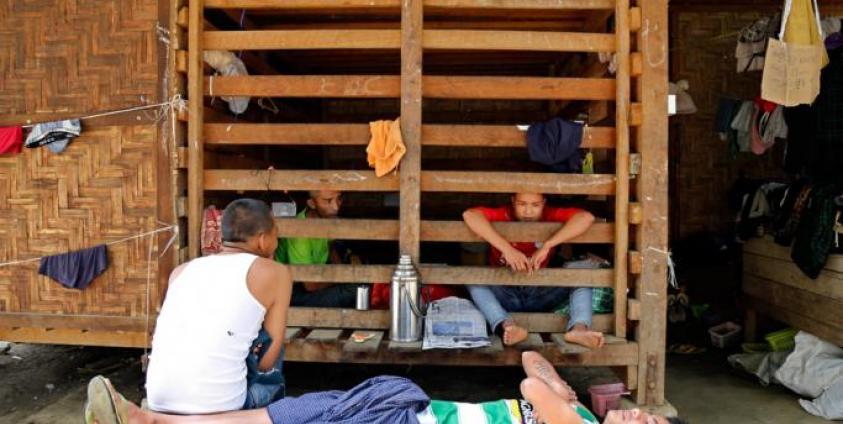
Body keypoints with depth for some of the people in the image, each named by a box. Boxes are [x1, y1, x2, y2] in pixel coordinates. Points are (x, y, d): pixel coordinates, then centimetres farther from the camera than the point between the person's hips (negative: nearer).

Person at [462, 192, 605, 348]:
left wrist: (546, 246, -34)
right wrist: (506, 248, -40)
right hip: (504, 294, -1)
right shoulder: (504, 215, -13)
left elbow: (586, 217, -26)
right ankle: (507, 325, -46)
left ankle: (579, 328, -40)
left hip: (539, 295, 1)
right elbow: (469, 215, -31)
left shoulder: (550, 216, -9)